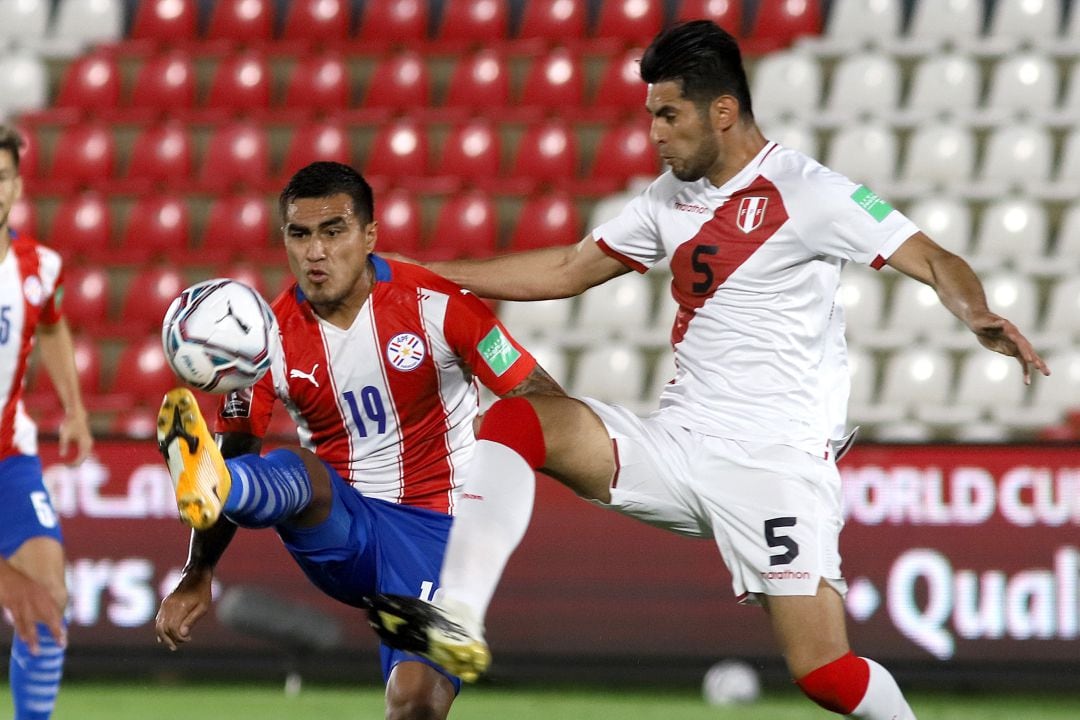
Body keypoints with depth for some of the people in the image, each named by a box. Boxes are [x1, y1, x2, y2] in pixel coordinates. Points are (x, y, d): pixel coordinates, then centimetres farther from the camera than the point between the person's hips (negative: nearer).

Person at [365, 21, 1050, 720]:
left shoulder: (807, 192, -9)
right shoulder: (671, 198, 12)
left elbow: (933, 261, -15)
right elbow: (568, 270, 23)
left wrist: (977, 313, -37)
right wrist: (420, 272, 22)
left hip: (776, 463, -6)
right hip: (678, 444, 6)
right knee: (514, 422, -12)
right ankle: (456, 619, -20)